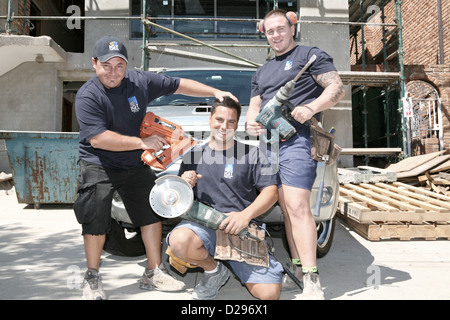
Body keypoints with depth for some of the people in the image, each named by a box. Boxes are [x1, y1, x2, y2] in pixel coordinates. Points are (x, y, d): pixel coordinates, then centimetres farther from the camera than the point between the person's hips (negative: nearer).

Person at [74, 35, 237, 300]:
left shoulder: (140, 81, -4)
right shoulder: (87, 96, -17)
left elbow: (179, 85, 5)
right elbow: (98, 138, -28)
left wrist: (215, 92, -1)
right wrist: (142, 142, -28)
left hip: (135, 165, 5)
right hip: (99, 167, -4)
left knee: (152, 211, 5)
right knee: (96, 219, -10)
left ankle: (154, 273, 21)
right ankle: (92, 279, 13)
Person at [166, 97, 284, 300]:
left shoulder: (251, 154, 8)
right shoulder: (194, 155, 12)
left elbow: (271, 191, -1)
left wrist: (246, 215, -18)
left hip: (243, 230, 0)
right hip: (204, 226, 1)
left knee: (270, 293, -15)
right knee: (179, 240, -35)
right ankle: (214, 270, 0)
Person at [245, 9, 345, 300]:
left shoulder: (311, 55, 8)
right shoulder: (262, 72, 28)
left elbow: (337, 88, -2)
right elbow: (255, 106, 26)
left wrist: (310, 108, -19)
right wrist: (251, 122, 2)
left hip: (298, 141, -7)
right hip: (270, 143, 7)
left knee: (297, 207, -16)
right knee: (287, 210, 6)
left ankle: (312, 279, -13)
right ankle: (297, 267, 13)